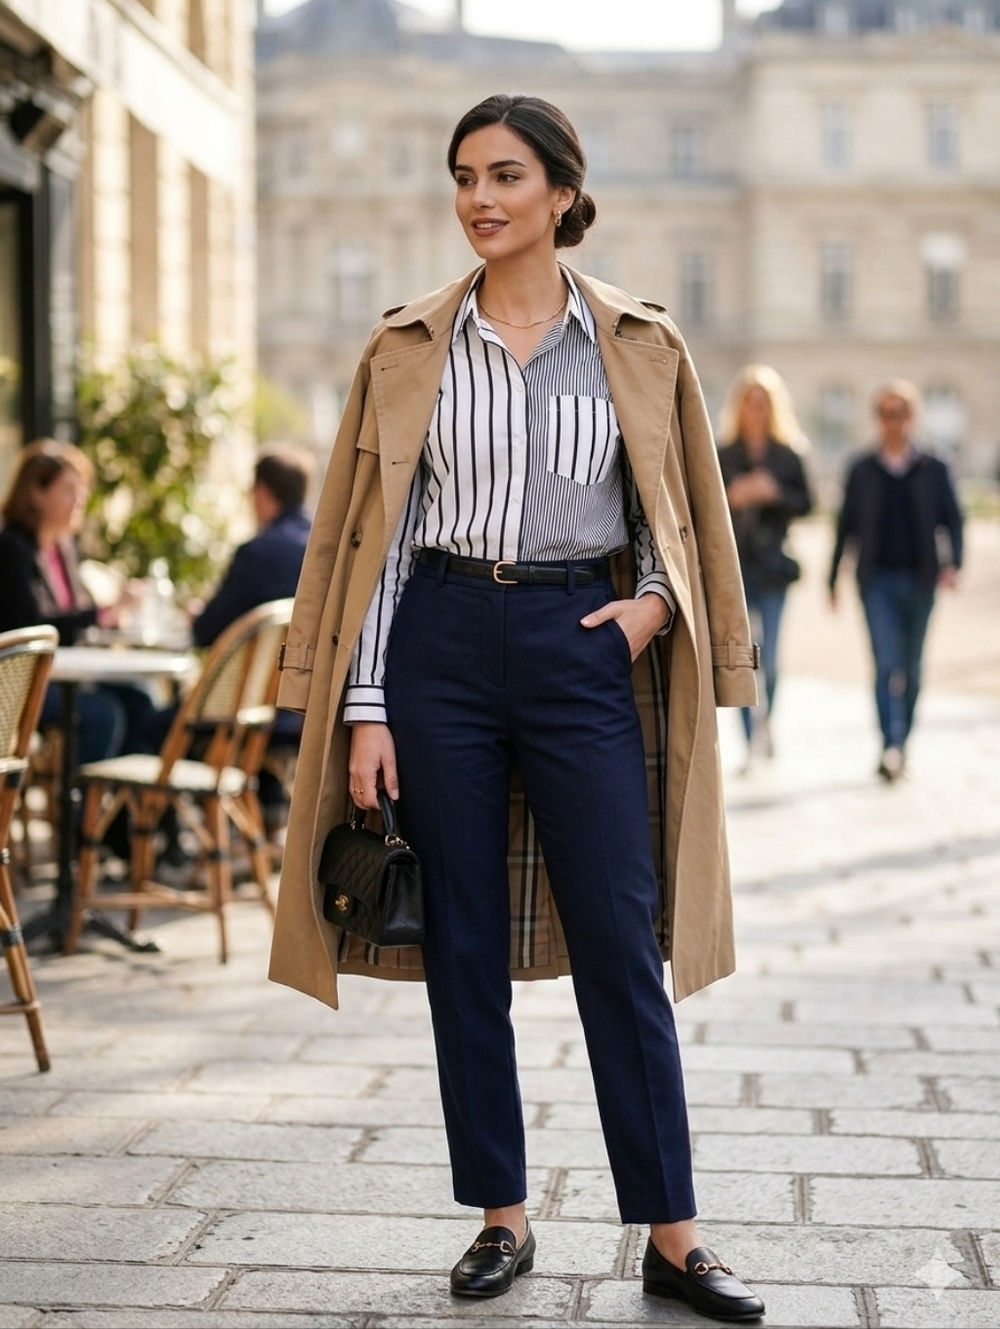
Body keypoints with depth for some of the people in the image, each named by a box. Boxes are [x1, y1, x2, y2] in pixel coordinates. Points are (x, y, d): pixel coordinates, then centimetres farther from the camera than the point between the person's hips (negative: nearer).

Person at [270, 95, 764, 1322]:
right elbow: (375, 532, 3)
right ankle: (501, 1218, 17)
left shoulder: (638, 347, 4)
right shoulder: (410, 347, 4)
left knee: (621, 945, -2)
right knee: (464, 947, 5)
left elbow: (681, 520, 13)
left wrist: (654, 604, -8)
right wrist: (365, 709, -3)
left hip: (581, 649, -1)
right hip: (443, 645, 1)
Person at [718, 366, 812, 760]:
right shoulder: (721, 455, 4)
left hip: (772, 564, 0)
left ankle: (765, 720, 20)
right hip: (733, 561, 0)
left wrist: (775, 492, -11)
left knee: (769, 656, -5)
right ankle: (752, 741, 4)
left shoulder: (787, 455, 7)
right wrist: (732, 497, -14)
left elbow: (805, 503, 5)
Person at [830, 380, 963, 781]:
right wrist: (833, 579, 9)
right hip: (877, 579, -1)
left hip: (919, 580, 1)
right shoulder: (862, 471, 6)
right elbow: (846, 526, 9)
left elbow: (952, 519, 6)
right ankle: (891, 748, -21)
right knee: (886, 662, -13)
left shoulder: (933, 469, 5)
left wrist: (952, 562, -10)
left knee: (911, 668, 8)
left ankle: (901, 745, 21)